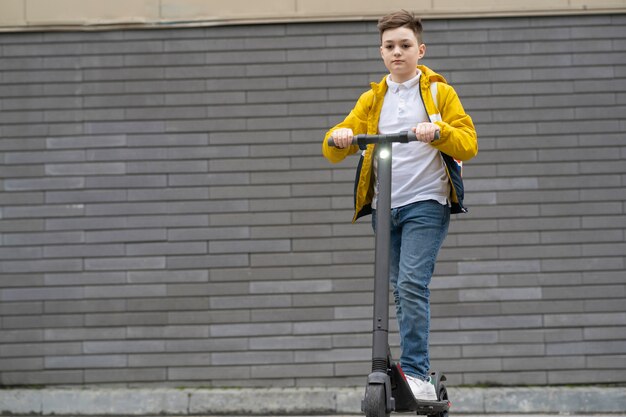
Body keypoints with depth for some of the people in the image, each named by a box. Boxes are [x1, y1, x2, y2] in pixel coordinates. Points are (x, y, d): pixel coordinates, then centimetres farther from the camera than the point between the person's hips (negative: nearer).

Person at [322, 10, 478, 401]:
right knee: (401, 292, 6)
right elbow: (334, 151, 7)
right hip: (384, 207, 4)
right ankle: (418, 375, 14)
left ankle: (416, 374, -17)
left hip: (426, 203, -4)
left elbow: (468, 145, -4)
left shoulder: (439, 92, 6)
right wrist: (339, 137, -18)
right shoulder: (372, 100, 16)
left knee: (411, 284, -19)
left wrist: (438, 130, -25)